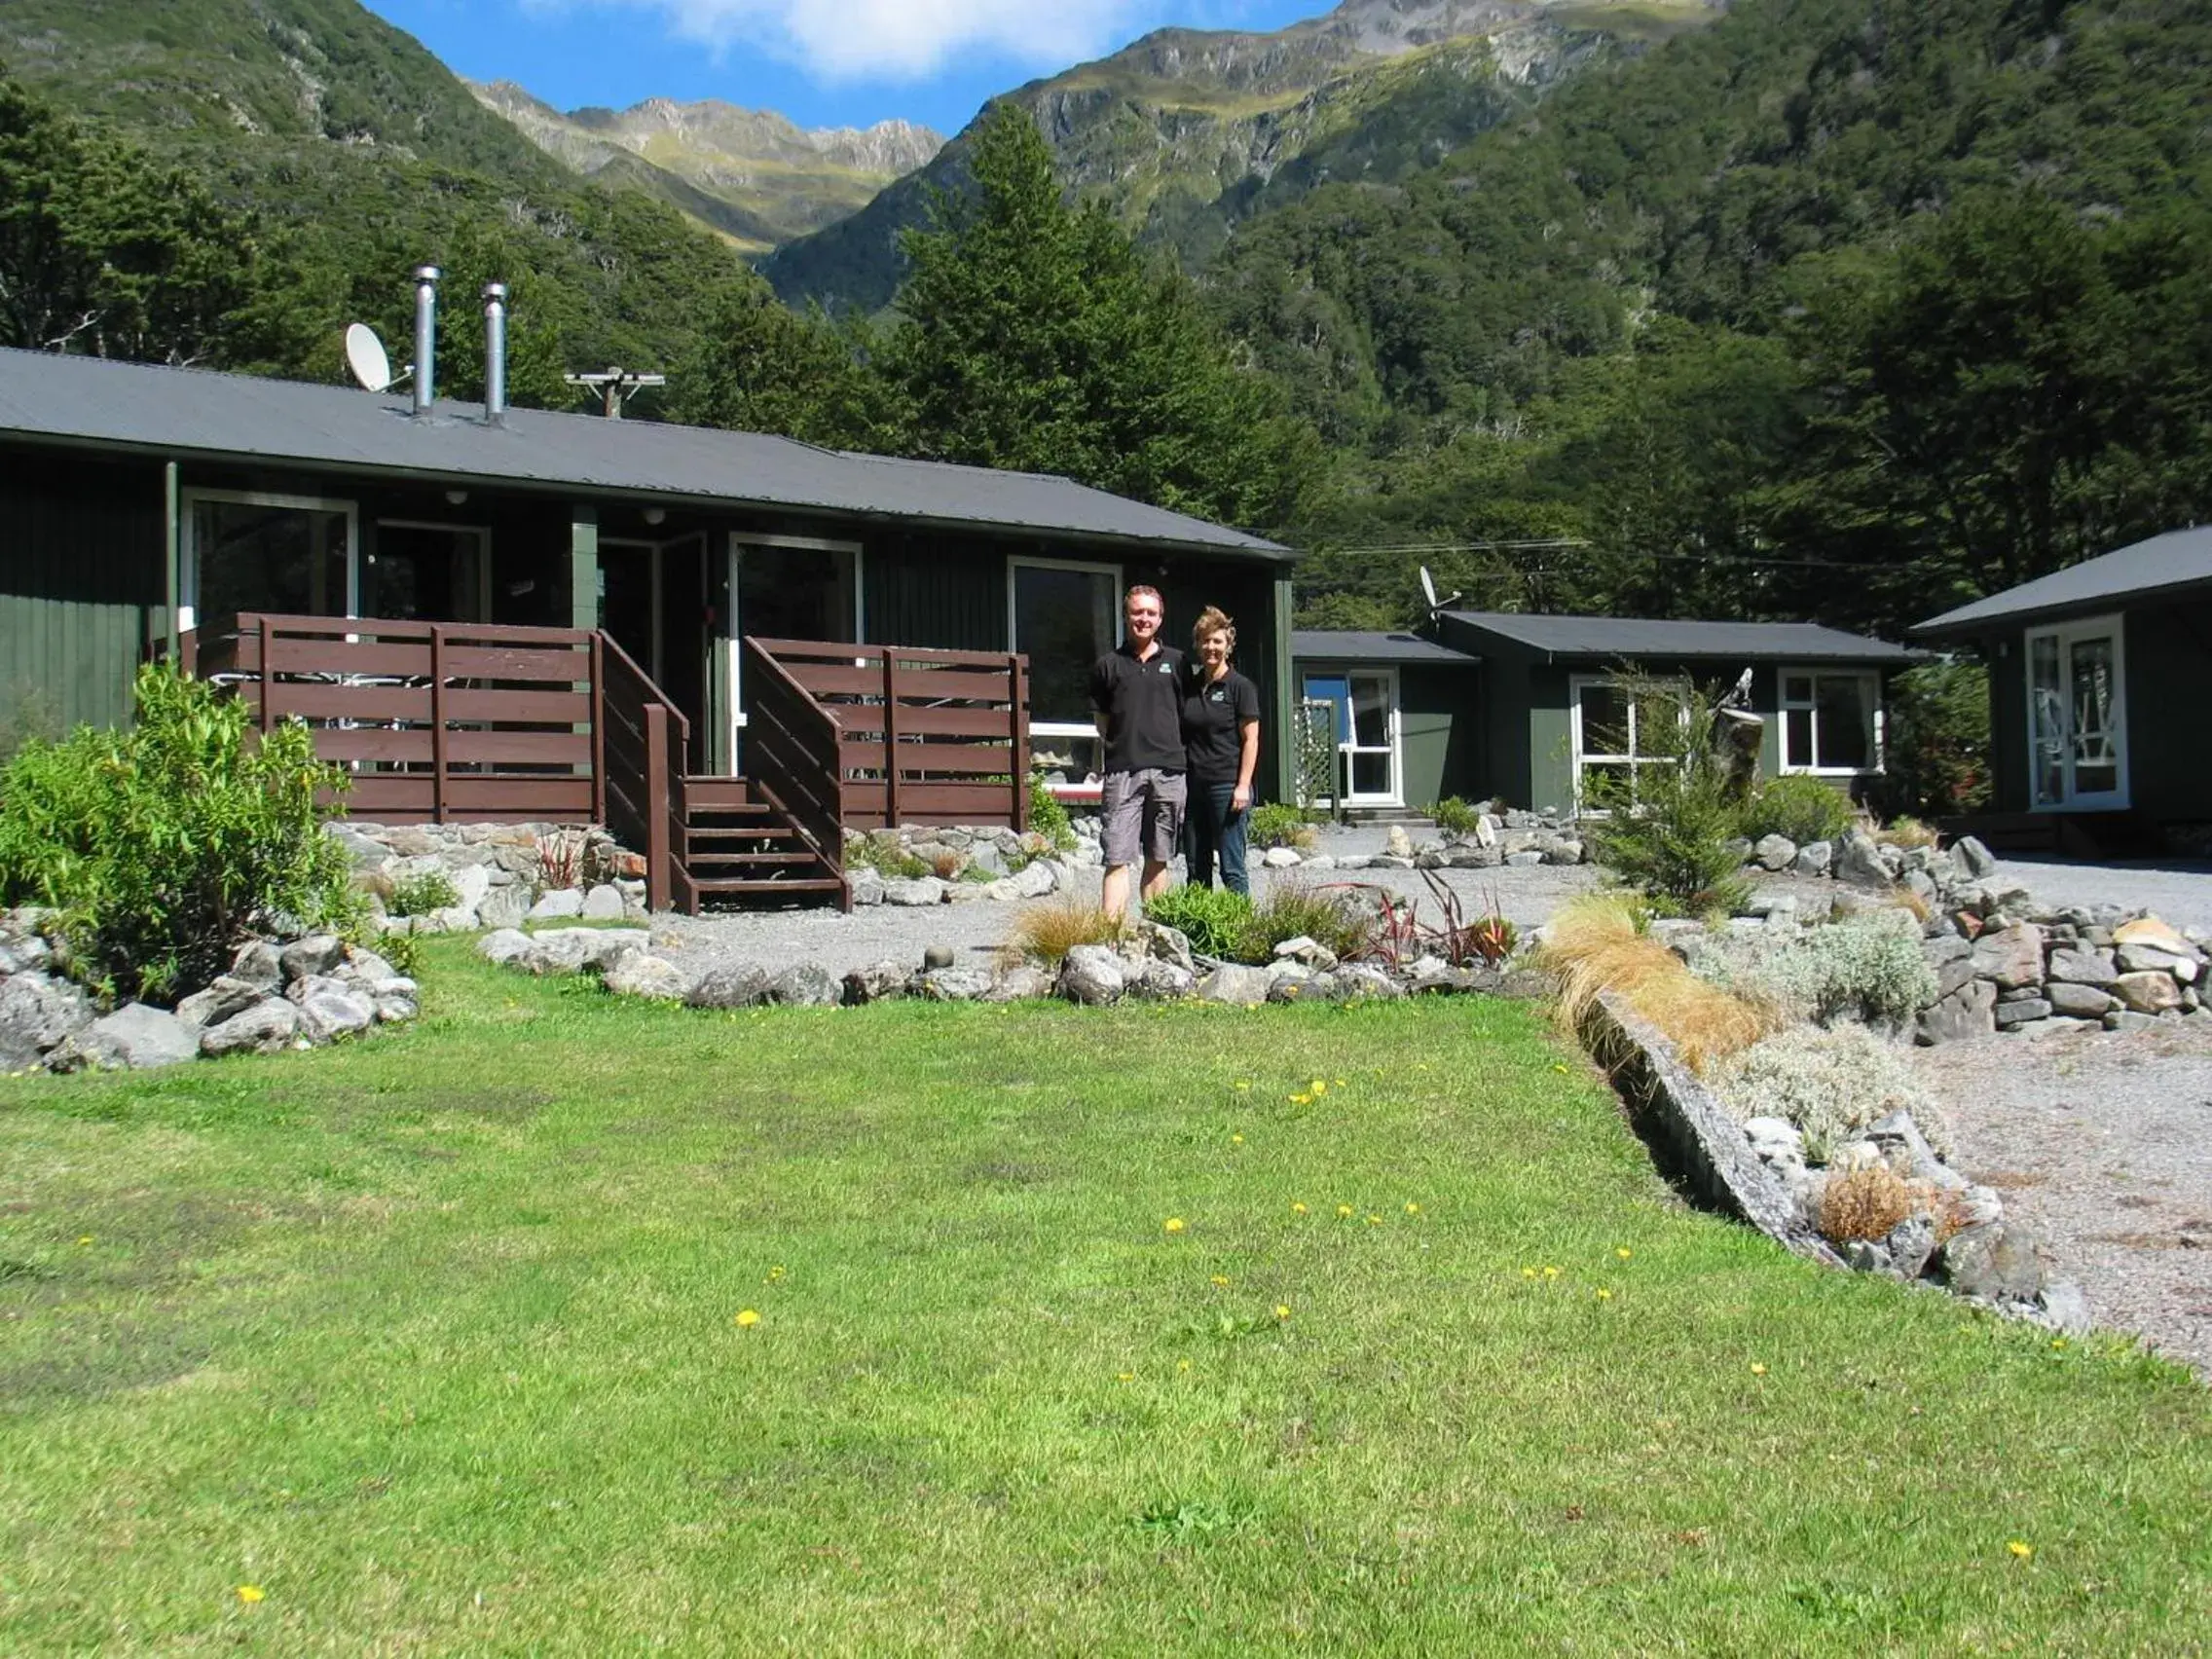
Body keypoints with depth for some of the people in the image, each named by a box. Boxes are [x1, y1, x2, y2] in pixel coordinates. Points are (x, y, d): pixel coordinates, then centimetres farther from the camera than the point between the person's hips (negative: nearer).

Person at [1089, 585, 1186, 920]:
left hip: (1167, 770, 2)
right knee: (1117, 859, -8)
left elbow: (1188, 714, 15)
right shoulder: (1109, 664, 8)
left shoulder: (1176, 662, 11)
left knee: (1158, 859, 8)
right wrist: (1120, 746, 5)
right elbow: (1101, 718, 14)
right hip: (1122, 770, -2)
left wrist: (1171, 748, 9)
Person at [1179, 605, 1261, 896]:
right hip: (1193, 785, 6)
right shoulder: (1188, 685, 13)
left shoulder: (1240, 687, -2)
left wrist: (1243, 785, -13)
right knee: (1195, 869, 9)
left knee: (1232, 868, -5)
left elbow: (1250, 740, -5)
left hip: (1226, 785, -6)